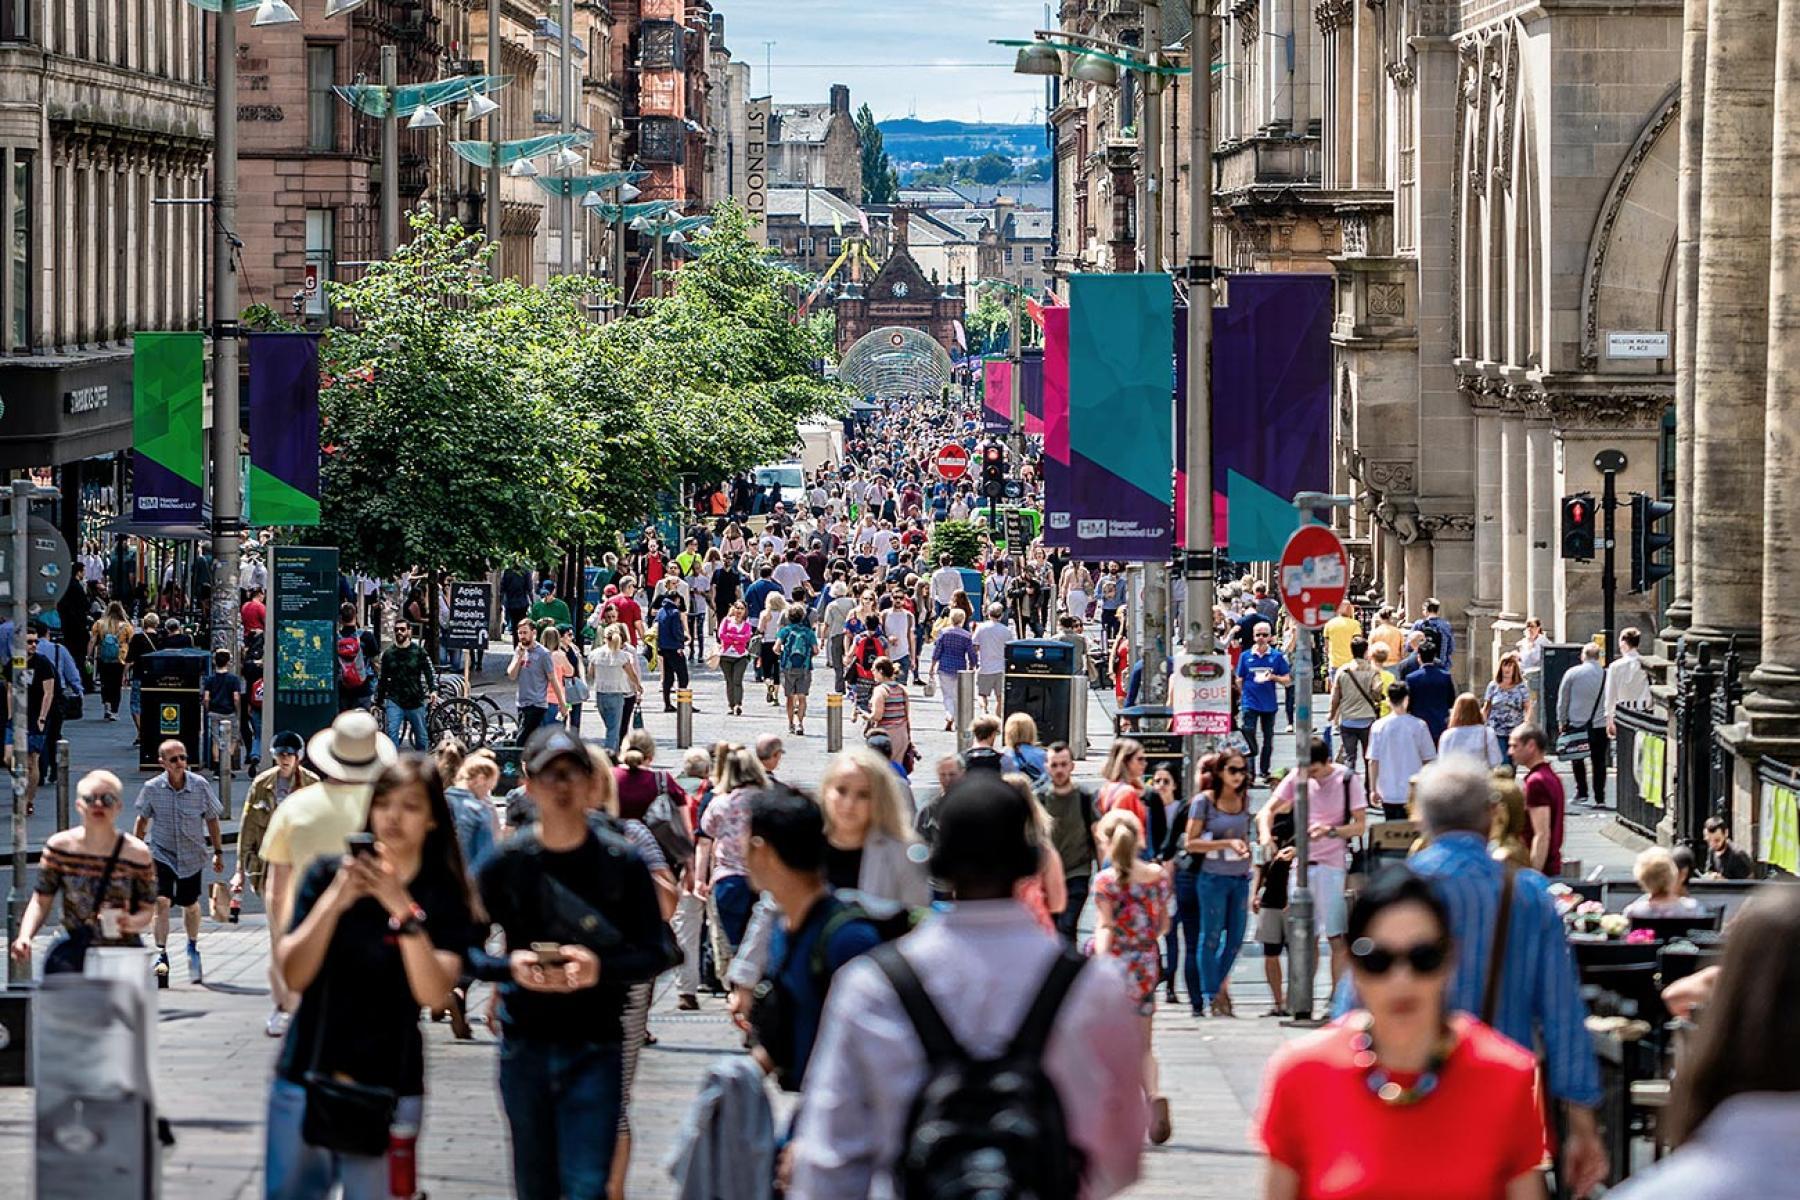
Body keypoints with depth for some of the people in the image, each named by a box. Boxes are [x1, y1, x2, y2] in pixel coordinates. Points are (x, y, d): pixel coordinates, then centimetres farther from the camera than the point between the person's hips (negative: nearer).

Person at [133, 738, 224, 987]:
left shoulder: (200, 786, -12)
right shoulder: (152, 788, -12)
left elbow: (212, 819, 2)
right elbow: (142, 819, 5)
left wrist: (218, 852, 7)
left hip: (191, 855, 1)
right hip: (162, 853, -1)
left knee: (190, 905, 16)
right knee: (162, 901, -19)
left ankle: (193, 945, 42)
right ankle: (161, 954, -13)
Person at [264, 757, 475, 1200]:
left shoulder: (445, 898, -1)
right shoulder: (327, 876, 3)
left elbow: (434, 994, -15)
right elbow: (294, 976, -7)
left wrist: (404, 911, -25)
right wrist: (335, 901, -18)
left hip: (388, 1088, -1)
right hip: (306, 1077, 1)